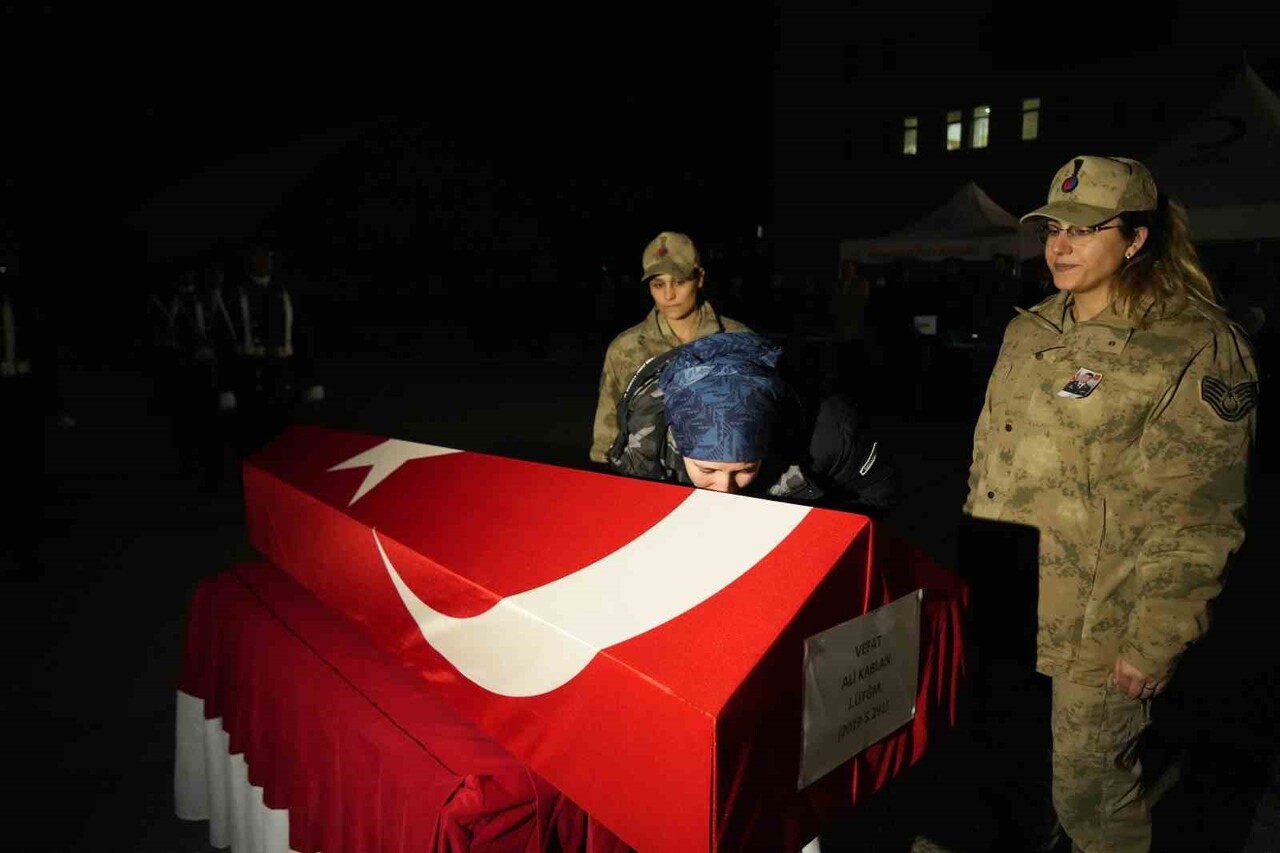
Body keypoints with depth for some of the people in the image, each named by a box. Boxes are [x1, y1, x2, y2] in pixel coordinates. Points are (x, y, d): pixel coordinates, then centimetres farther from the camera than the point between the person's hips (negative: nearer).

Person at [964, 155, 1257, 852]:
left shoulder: (1197, 346, -10)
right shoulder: (1028, 333, 10)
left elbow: (1196, 519, -12)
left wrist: (1154, 643, -13)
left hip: (1100, 623, -5)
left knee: (1089, 793, 8)